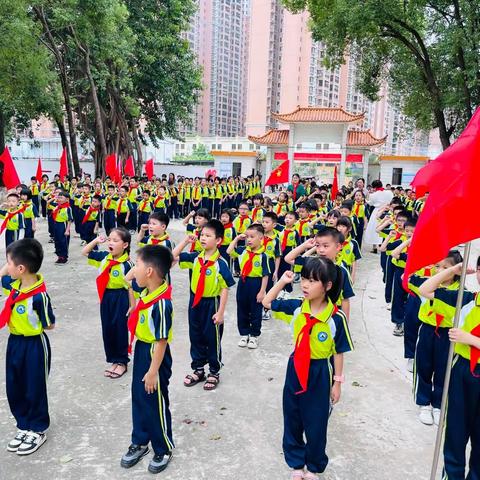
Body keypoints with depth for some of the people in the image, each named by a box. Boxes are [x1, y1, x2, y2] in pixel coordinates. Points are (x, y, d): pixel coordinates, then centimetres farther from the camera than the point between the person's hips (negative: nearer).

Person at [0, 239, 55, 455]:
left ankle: (38, 431, 29)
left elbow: (50, 325, -17)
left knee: (35, 389, 10)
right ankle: (24, 427, 38)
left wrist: (29, 323, -10)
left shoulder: (39, 296, -26)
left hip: (34, 345, -8)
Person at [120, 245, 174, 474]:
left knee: (156, 404, 9)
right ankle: (140, 442, 42)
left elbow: (161, 341, -24)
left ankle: (164, 449, 32)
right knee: (138, 399, 22)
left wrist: (153, 372, -19)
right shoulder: (146, 293, -1)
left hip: (155, 356, -9)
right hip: (141, 350, 9)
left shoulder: (162, 303, -29)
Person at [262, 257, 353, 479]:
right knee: (292, 420, 15)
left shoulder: (336, 317, -19)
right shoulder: (296, 307, -9)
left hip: (319, 372, -3)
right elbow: (267, 303, 3)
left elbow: (338, 352, -9)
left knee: (316, 424, 12)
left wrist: (337, 382, -3)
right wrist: (282, 281, -7)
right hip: (295, 368, 4)